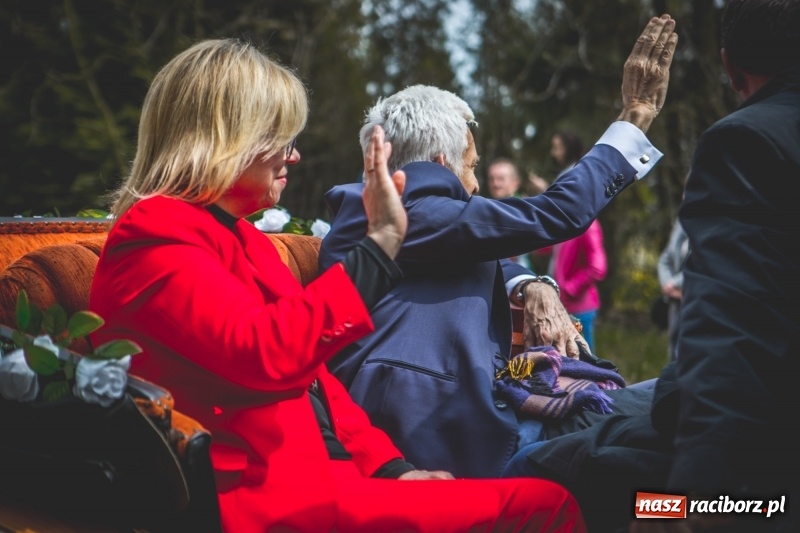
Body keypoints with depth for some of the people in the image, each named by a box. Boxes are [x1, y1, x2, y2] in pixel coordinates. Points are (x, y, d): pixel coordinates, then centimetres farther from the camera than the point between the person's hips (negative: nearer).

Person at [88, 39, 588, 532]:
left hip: (320, 473, 9)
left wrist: (390, 467, 7)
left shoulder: (239, 234, 22)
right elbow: (266, 353, -22)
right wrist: (379, 242, -18)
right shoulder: (155, 235, -7)